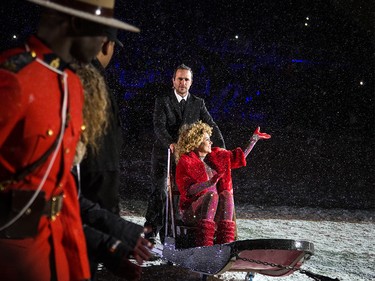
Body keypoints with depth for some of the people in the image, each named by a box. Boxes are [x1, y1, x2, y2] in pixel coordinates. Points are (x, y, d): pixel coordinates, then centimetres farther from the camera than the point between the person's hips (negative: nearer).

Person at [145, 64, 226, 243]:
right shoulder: (162, 101, 0)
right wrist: (170, 143, -33)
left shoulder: (198, 103, 10)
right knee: (159, 192, -10)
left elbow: (211, 126, 4)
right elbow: (159, 126, -14)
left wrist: (222, 148, -12)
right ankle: (151, 230, -7)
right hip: (163, 153, -3)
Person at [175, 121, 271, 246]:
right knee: (212, 194, -33)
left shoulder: (215, 157, 17)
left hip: (217, 211, 5)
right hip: (191, 211, -5)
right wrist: (209, 183, -29)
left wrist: (254, 139, 23)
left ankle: (226, 243, -40)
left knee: (226, 194, -26)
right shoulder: (185, 162, -3)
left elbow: (239, 157, 27)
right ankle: (204, 244, -46)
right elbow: (188, 190, -15)